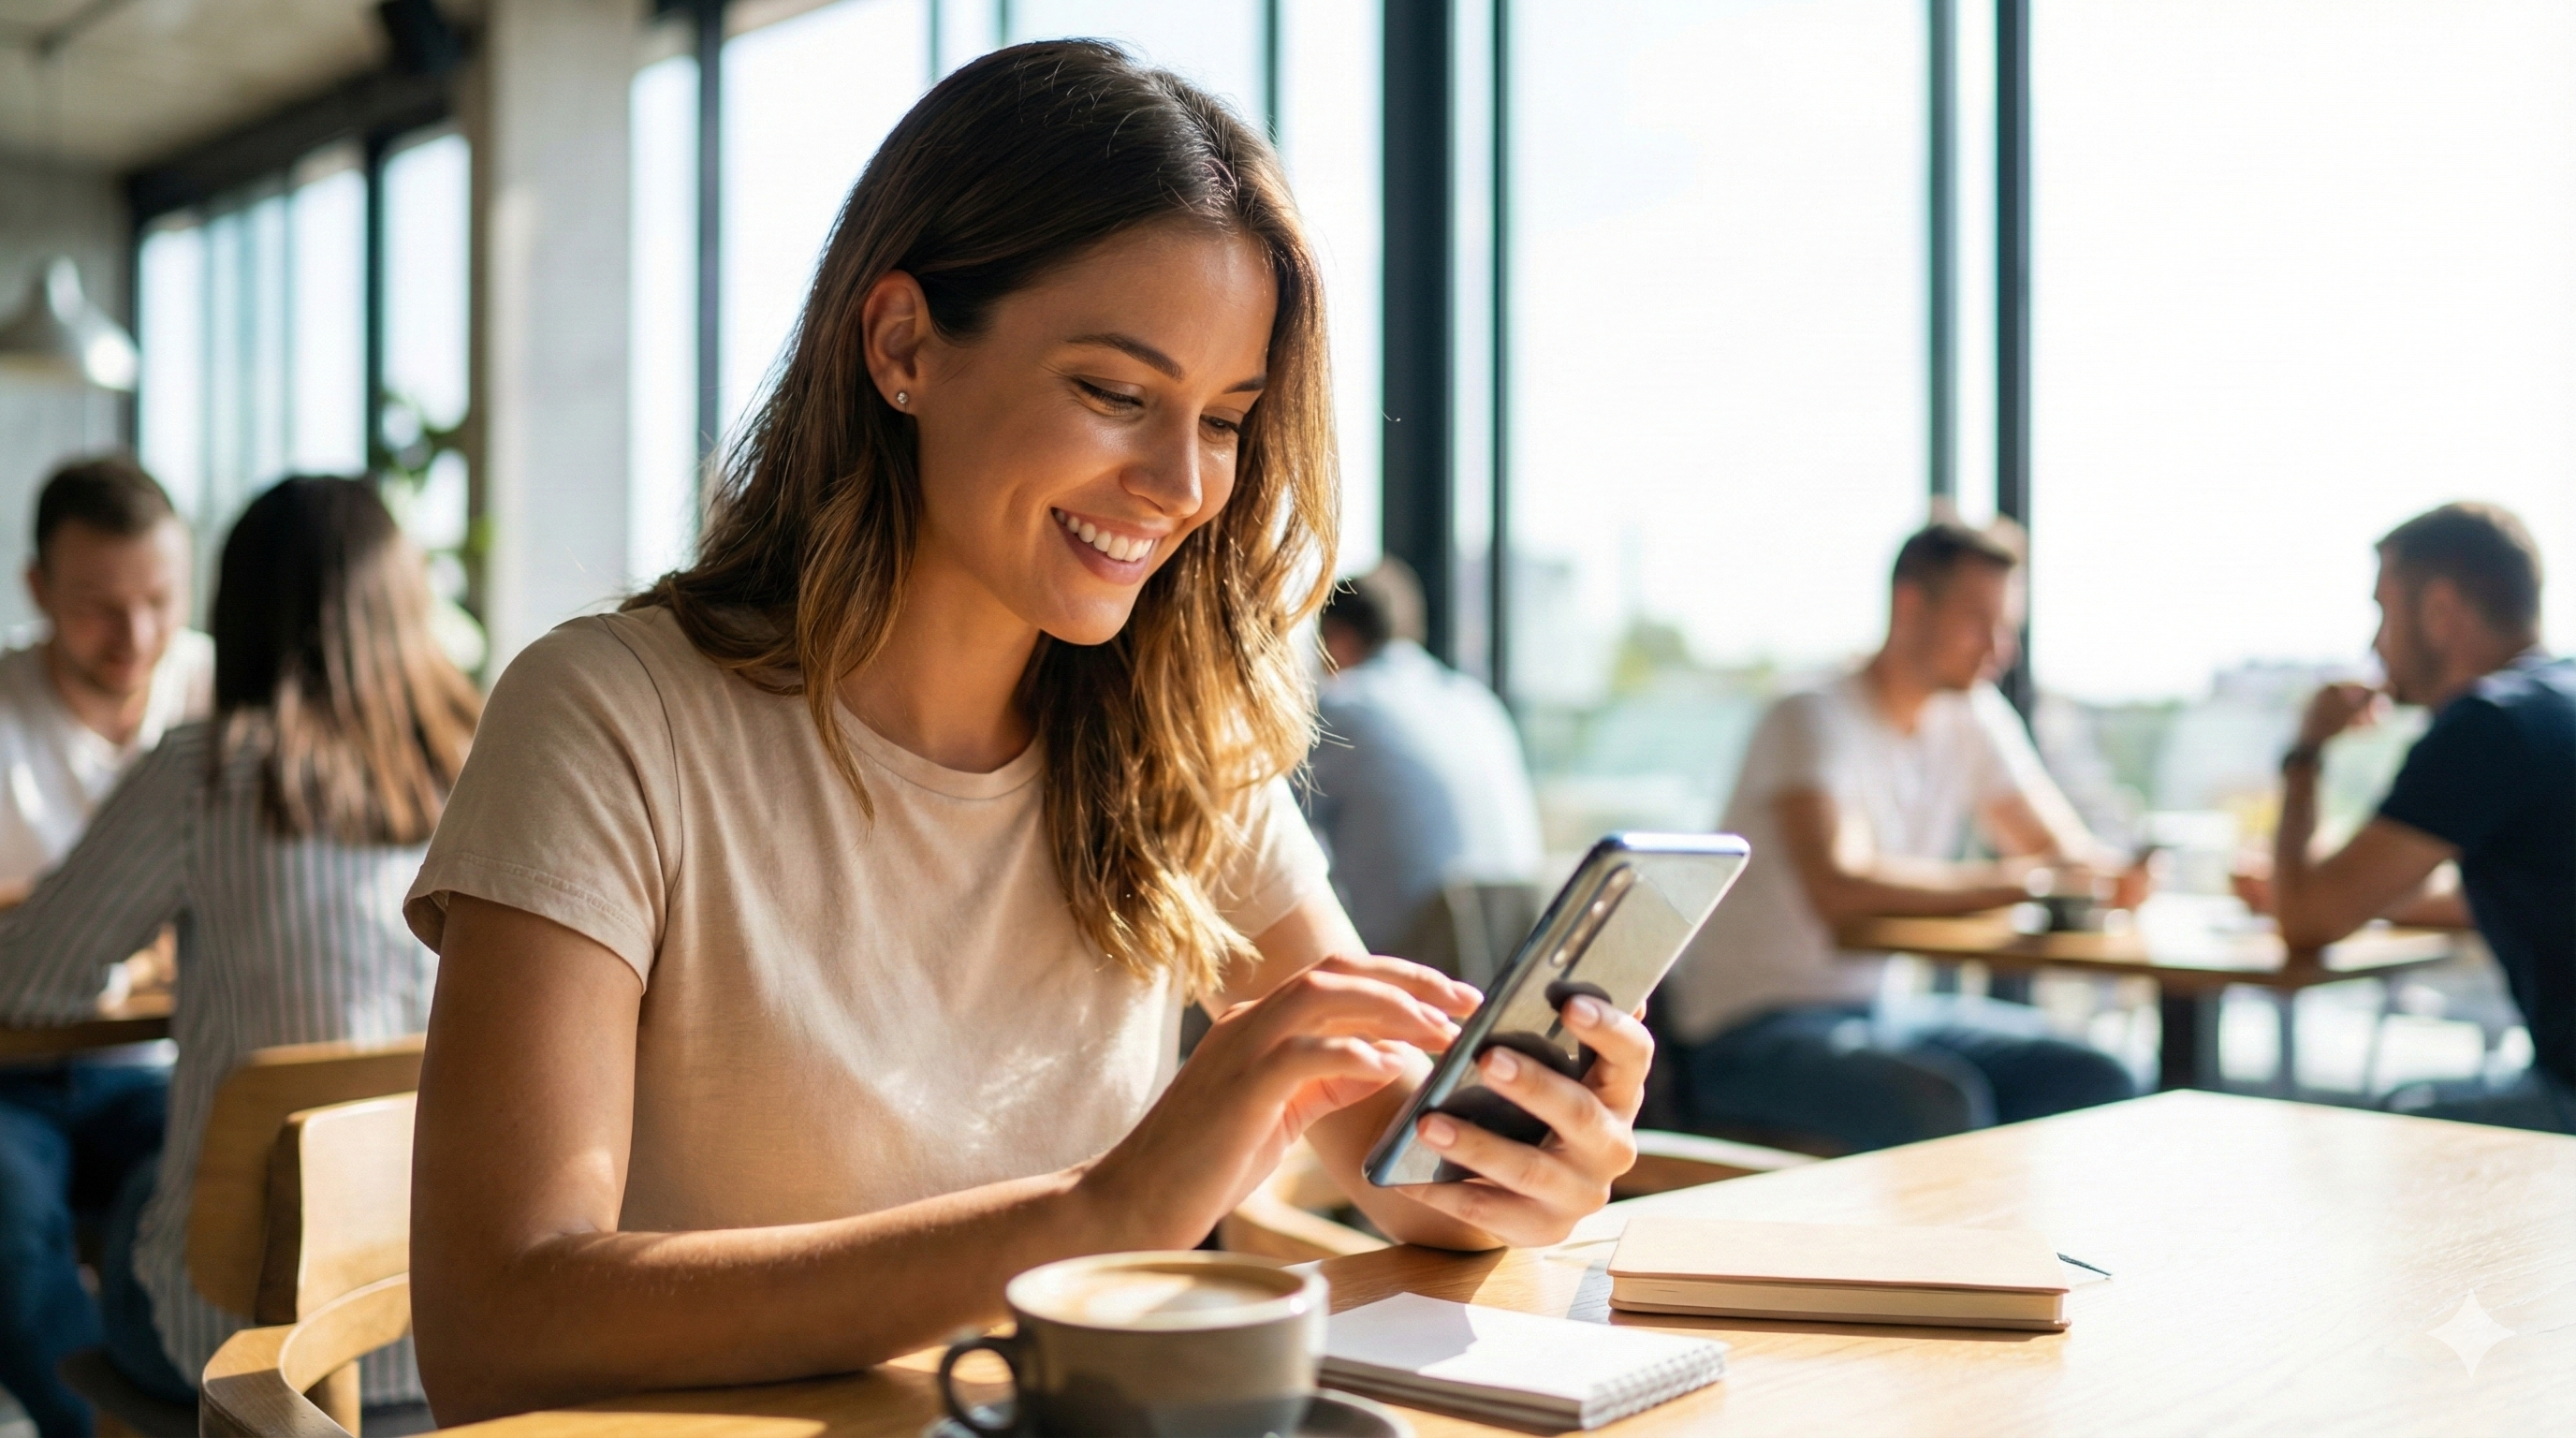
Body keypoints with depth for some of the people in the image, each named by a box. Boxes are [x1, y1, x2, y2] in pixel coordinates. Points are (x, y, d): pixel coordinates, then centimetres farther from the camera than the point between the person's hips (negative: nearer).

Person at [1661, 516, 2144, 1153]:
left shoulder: (1976, 719, 8)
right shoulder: (1815, 718, -16)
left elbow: (2066, 850, 7)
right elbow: (1839, 889, -31)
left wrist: (2115, 872, -17)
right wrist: (2020, 880, -32)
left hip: (1889, 1007, 7)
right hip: (1754, 1033, -7)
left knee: (2101, 1086, -11)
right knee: (1944, 1104, -33)